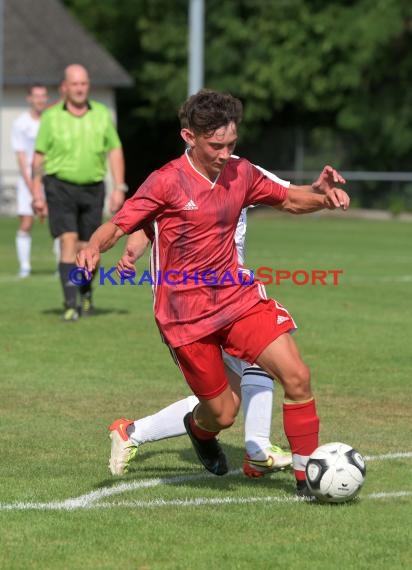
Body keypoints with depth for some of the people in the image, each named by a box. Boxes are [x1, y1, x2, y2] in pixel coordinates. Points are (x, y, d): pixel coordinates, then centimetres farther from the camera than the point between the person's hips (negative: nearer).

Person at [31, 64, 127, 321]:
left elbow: (115, 151, 7)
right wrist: (37, 194, -1)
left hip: (92, 188, 2)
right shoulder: (51, 117, 0)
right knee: (69, 241, -16)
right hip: (60, 186, -2)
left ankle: (86, 292, 36)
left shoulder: (102, 114, 4)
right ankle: (70, 305, -16)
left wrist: (119, 188, -2)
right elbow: (39, 156, 4)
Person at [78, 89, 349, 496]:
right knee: (222, 413, 2)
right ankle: (199, 429, 42)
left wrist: (323, 198, -3)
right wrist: (93, 247, -35)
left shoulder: (241, 173, 3)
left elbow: (287, 200, 18)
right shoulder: (166, 182, -12)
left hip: (238, 298, 4)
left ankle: (307, 478, 0)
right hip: (187, 315, -4)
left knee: (297, 377, -13)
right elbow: (117, 226, -12)